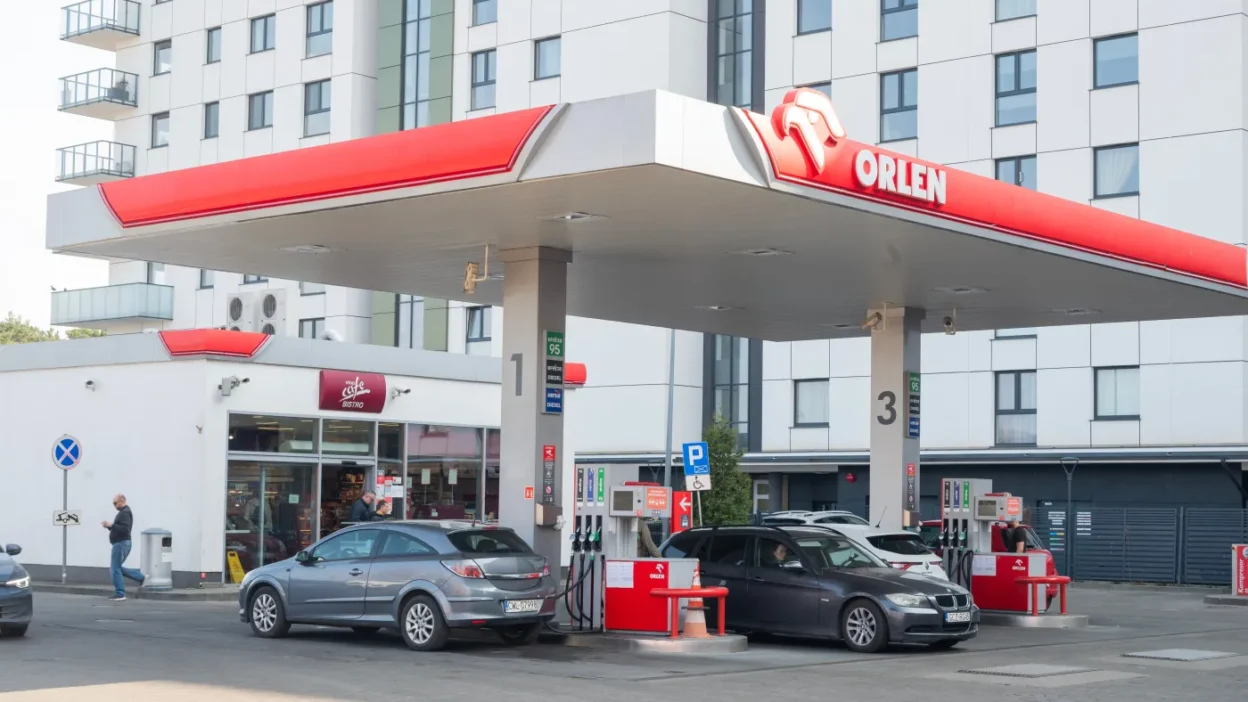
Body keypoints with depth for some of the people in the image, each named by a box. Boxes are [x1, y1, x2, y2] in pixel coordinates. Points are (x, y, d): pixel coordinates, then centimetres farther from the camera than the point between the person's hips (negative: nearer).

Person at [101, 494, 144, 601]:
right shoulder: (124, 512, 18)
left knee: (115, 569, -6)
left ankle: (120, 594, -4)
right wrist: (109, 526, 7)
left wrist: (111, 525, -24)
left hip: (121, 543, -11)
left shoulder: (124, 513, -15)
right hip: (121, 543, 11)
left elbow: (125, 529, -27)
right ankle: (140, 577, 17)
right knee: (116, 568, 18)